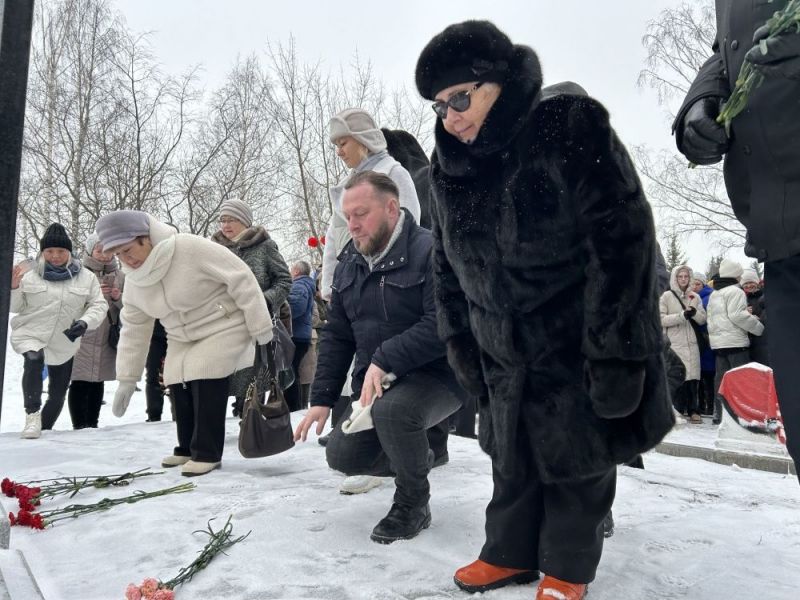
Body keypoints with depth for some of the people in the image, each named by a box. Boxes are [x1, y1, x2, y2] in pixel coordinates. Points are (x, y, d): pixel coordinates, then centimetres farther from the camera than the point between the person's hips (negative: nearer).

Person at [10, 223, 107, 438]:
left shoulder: (86, 277, -2)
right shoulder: (28, 271, -5)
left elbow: (99, 305, -1)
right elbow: (14, 306, 2)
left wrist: (84, 323, -19)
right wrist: (13, 288, -18)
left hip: (64, 343, 3)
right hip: (30, 334, -2)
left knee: (58, 393, 11)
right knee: (34, 359, -36)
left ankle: (44, 428, 34)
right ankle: (32, 415, -26)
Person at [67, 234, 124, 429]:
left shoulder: (119, 277, 7)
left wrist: (119, 298, -11)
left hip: (107, 340, 3)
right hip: (81, 339, -3)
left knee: (97, 383, 11)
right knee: (79, 384, -2)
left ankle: (92, 425, 21)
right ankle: (79, 426, 5)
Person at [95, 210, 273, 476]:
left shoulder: (191, 248, -29)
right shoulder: (133, 283, -4)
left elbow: (240, 279, -27)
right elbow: (134, 331, 7)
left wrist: (261, 327, -25)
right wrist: (127, 379, 7)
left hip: (223, 326, -7)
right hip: (182, 339, 7)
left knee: (205, 379, -18)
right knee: (178, 385, 3)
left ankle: (208, 452, -5)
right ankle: (188, 448, 22)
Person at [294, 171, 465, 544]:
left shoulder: (431, 250, -17)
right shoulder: (349, 264, 7)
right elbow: (336, 335, 10)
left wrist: (385, 360, -29)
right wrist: (322, 398, 3)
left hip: (437, 374, -7)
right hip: (374, 381, 8)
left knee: (392, 410, -35)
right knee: (342, 455, 1)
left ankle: (413, 505, -7)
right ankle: (418, 458, 29)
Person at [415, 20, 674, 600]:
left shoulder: (572, 129, -18)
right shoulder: (450, 167, 1)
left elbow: (623, 242, -21)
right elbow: (449, 264, 9)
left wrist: (615, 352, -23)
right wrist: (459, 338, 7)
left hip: (580, 346, -5)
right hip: (504, 354, 5)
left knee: (580, 457, 8)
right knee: (511, 455, 16)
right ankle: (511, 552, 35)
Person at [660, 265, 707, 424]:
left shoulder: (695, 297, 15)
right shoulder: (667, 296, 3)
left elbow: (703, 320, 9)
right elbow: (662, 320, -6)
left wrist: (694, 312, -11)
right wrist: (683, 315, -15)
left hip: (692, 343, 4)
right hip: (675, 343, -3)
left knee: (693, 377, 1)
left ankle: (693, 411, 9)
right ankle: (678, 410, 0)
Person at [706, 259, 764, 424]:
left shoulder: (713, 294, 18)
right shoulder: (735, 291, -8)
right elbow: (737, 315, -17)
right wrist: (759, 327, -8)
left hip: (717, 342, 8)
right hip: (735, 341, -8)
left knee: (721, 378, 9)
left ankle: (719, 414, 10)